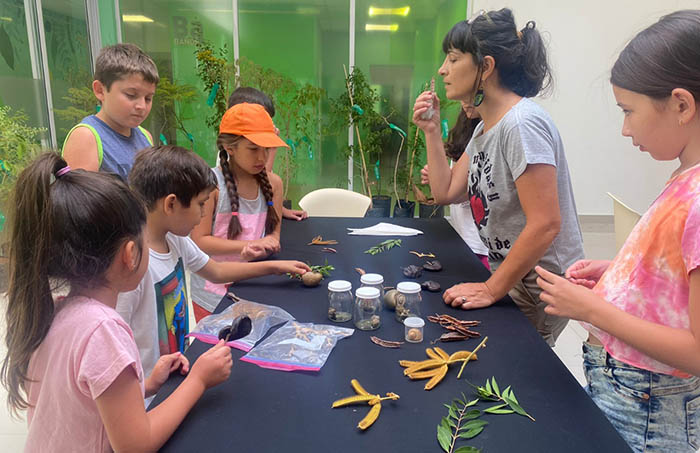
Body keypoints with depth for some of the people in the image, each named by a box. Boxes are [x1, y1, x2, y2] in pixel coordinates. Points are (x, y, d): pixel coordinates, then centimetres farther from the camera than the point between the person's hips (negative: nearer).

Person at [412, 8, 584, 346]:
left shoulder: (522, 124, -23)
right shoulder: (485, 126, 8)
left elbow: (545, 224, -27)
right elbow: (446, 192, 8)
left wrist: (492, 290, -22)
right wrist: (432, 131, 1)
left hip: (539, 287, -8)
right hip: (507, 274, 8)